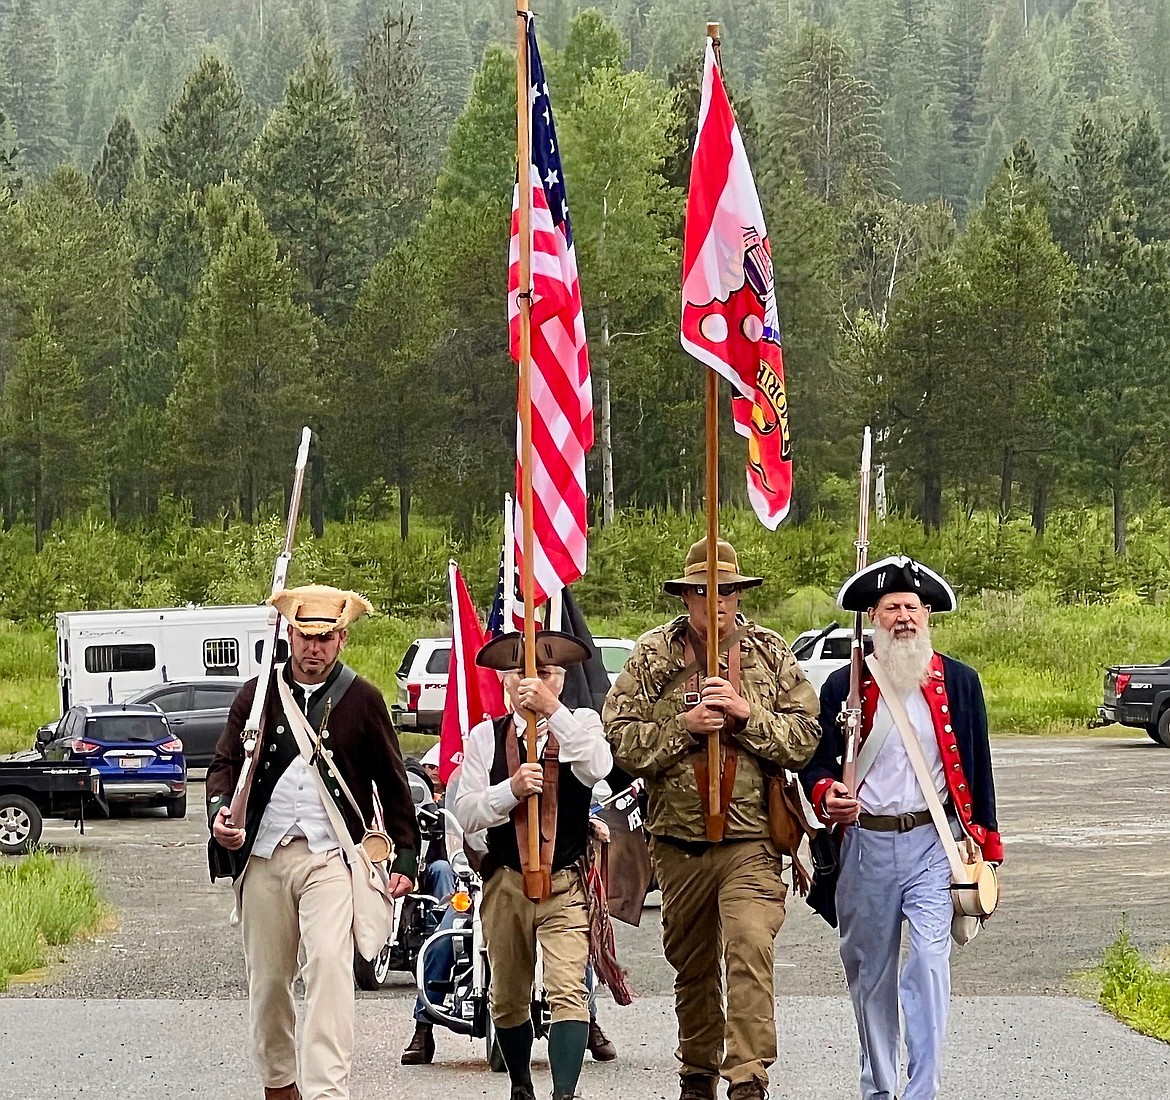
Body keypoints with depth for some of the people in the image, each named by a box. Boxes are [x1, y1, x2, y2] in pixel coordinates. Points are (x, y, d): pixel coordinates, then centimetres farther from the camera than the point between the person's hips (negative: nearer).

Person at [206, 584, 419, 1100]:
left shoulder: (362, 699, 6)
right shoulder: (258, 694, 10)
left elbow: (392, 783, 11)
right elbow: (225, 762, 10)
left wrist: (406, 856, 6)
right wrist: (220, 812, -11)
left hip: (330, 857, -3)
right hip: (263, 856, 3)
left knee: (329, 966, -20)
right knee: (266, 979, 9)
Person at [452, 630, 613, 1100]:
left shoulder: (581, 724, 3)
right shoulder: (486, 736, 6)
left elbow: (596, 768, -20)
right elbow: (465, 813, -1)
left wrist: (553, 709, -26)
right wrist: (512, 788, -19)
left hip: (566, 882, -3)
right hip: (505, 881, 3)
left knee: (568, 991, -18)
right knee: (507, 999, 13)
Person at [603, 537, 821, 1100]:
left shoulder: (771, 654, 5)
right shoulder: (652, 655, 4)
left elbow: (805, 738, -1)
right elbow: (620, 738, -3)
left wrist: (746, 714, -14)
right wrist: (685, 725, -15)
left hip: (751, 843, -2)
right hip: (679, 841, 2)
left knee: (750, 953, -19)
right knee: (691, 964, 15)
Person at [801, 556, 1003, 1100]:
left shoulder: (959, 683, 5)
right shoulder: (843, 686, 4)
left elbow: (977, 768, 10)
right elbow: (817, 763, 9)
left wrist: (986, 849, 8)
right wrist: (827, 796, -14)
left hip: (932, 845, -1)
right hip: (865, 845, 2)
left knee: (929, 962, -17)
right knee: (869, 973, 10)